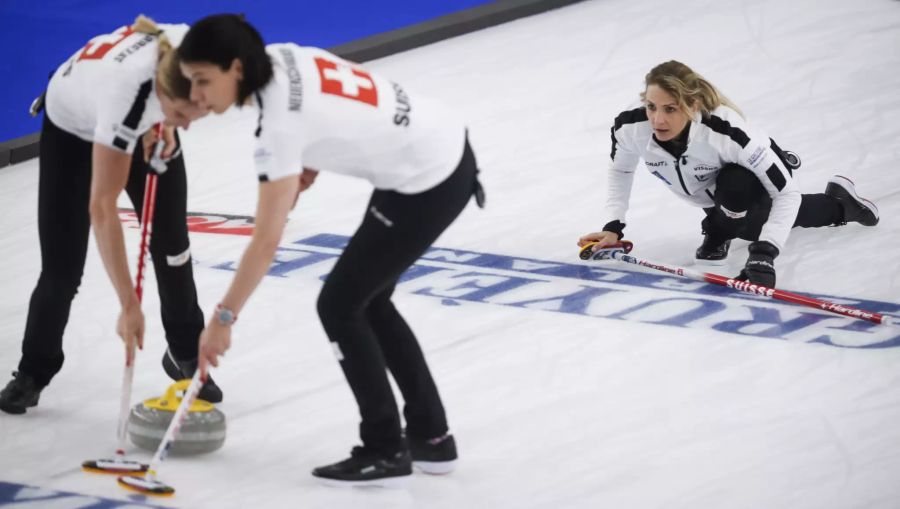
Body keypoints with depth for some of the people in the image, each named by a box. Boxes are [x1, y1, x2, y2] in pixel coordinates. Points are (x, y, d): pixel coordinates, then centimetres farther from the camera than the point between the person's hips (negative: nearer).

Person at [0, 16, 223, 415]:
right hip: (74, 126, -4)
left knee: (171, 243, -2)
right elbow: (102, 208, -44)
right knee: (63, 265, -4)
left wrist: (168, 123, -16)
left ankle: (185, 356, 16)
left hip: (147, 122, 4)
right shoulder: (128, 92, -46)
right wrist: (129, 305, -46)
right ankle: (33, 371, 17)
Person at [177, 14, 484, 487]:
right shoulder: (280, 57, -1)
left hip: (428, 182, -9)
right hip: (444, 149, 9)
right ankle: (431, 436, 23)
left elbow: (266, 240, -23)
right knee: (366, 300, 17)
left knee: (339, 305, 0)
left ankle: (385, 452, 8)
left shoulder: (281, 122, -24)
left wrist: (223, 318, -18)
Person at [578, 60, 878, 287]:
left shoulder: (727, 132, -47)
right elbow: (620, 171, -7)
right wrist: (613, 228, -17)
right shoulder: (629, 128, -34)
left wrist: (764, 254, -51)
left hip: (762, 180, -6)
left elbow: (786, 193, -40)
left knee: (735, 185, -38)